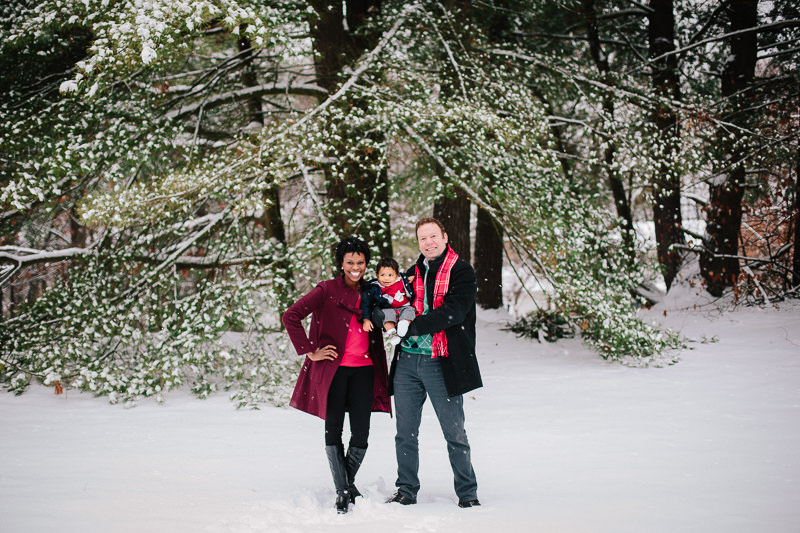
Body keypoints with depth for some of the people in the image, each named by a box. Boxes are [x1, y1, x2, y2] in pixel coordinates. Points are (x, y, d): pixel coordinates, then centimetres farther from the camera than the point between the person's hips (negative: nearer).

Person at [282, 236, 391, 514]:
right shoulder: (327, 290, -3)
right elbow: (291, 316, -9)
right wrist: (310, 351, -9)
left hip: (363, 369, 3)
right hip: (334, 368, -3)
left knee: (361, 433, -2)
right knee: (333, 430, 0)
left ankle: (349, 481, 22)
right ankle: (342, 491, 11)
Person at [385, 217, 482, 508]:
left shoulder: (461, 272, -1)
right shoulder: (413, 274, 17)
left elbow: (454, 311, -15)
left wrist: (414, 326, -21)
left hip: (441, 363, -5)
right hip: (407, 361, 5)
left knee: (455, 433, 1)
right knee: (406, 433, 8)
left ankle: (467, 493, 12)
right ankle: (406, 492, 19)